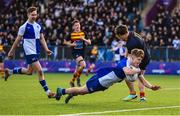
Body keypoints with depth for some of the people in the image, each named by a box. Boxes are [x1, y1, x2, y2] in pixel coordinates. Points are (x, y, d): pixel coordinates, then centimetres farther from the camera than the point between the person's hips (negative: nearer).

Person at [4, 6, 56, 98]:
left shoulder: (38, 26, 9)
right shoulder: (24, 27, -9)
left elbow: (42, 39, 13)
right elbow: (17, 40, -3)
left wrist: (46, 49, 0)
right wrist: (11, 51, 2)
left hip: (37, 52, 8)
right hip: (29, 52, -8)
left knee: (29, 71, 17)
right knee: (40, 71, -13)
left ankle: (9, 72, 36)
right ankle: (48, 92, -9)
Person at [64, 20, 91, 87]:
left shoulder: (83, 33, 2)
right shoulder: (71, 34, -2)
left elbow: (89, 42, 3)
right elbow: (65, 42, 9)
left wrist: (84, 39, -15)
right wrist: (71, 44, -9)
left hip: (82, 52, 4)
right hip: (75, 52, -4)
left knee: (78, 68, 12)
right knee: (83, 64, -26)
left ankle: (72, 80, 34)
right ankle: (78, 78, -8)